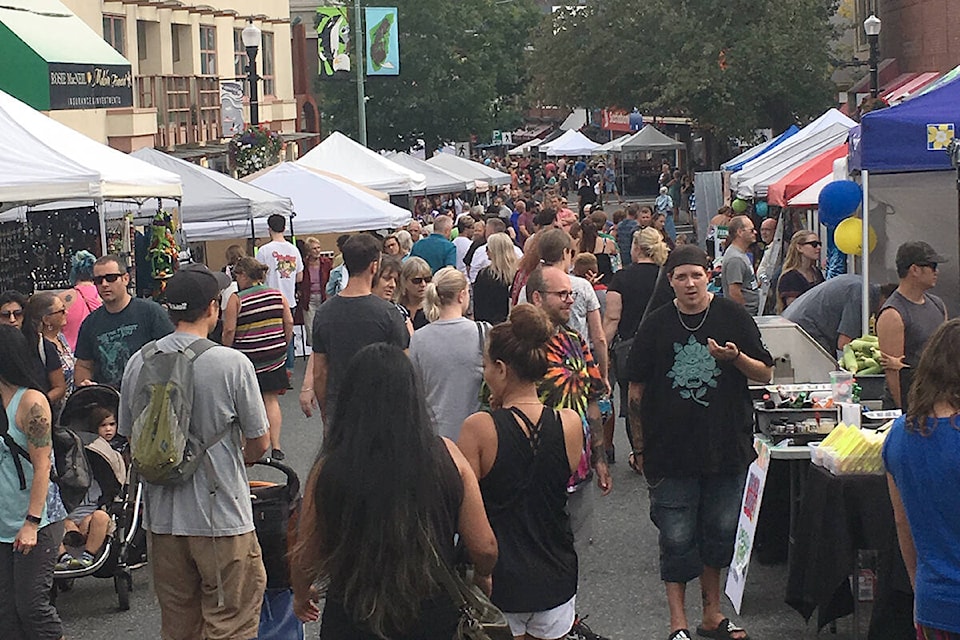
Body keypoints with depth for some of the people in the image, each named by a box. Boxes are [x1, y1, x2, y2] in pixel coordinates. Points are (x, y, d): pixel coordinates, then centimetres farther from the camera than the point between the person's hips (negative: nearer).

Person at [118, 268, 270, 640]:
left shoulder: (138, 363, -1)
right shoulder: (233, 364, -13)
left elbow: (131, 438, 9)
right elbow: (260, 443, -5)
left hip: (161, 515, 5)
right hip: (221, 512, -5)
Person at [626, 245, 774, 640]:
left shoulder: (732, 317, 1)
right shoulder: (656, 326, 1)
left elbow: (765, 373, 3)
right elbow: (636, 391, 6)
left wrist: (735, 357, -17)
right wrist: (639, 448, 5)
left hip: (727, 446, 1)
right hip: (671, 450, -1)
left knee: (721, 533, 10)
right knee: (676, 538, 1)